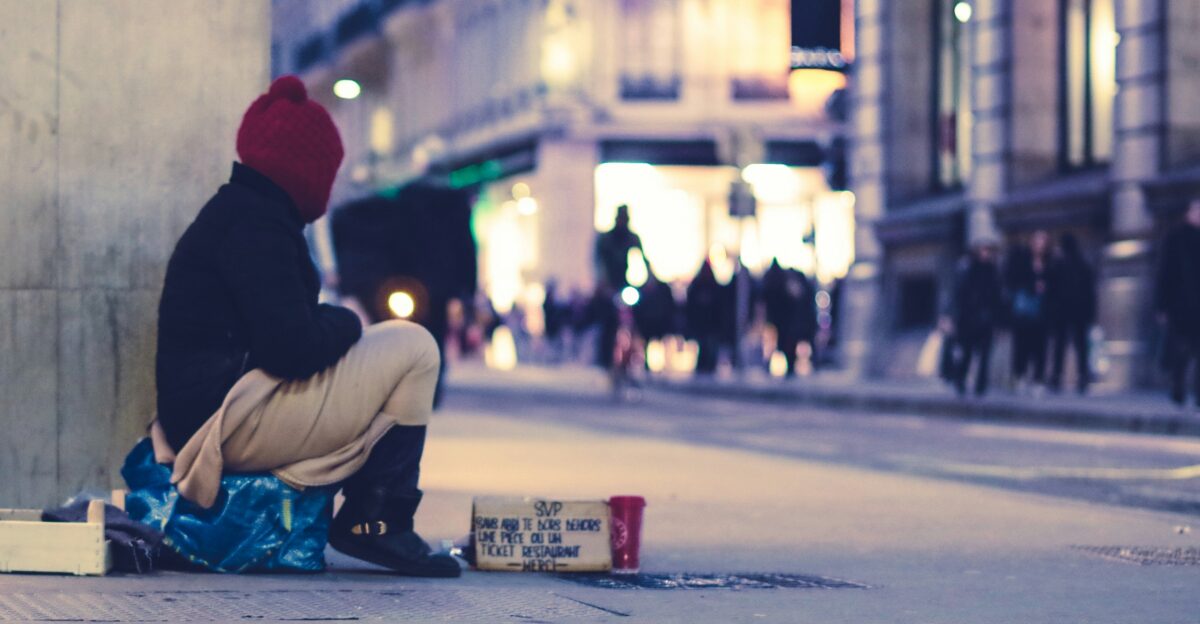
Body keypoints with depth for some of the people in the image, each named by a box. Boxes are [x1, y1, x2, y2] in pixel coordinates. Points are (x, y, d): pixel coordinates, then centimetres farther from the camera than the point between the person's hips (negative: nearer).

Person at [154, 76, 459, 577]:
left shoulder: (234, 210, 20)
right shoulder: (254, 225, -13)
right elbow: (291, 348, -22)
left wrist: (334, 324, 7)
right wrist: (344, 324, -2)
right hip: (235, 421, -11)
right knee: (413, 348, -6)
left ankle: (370, 518, 9)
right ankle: (376, 521, -4)